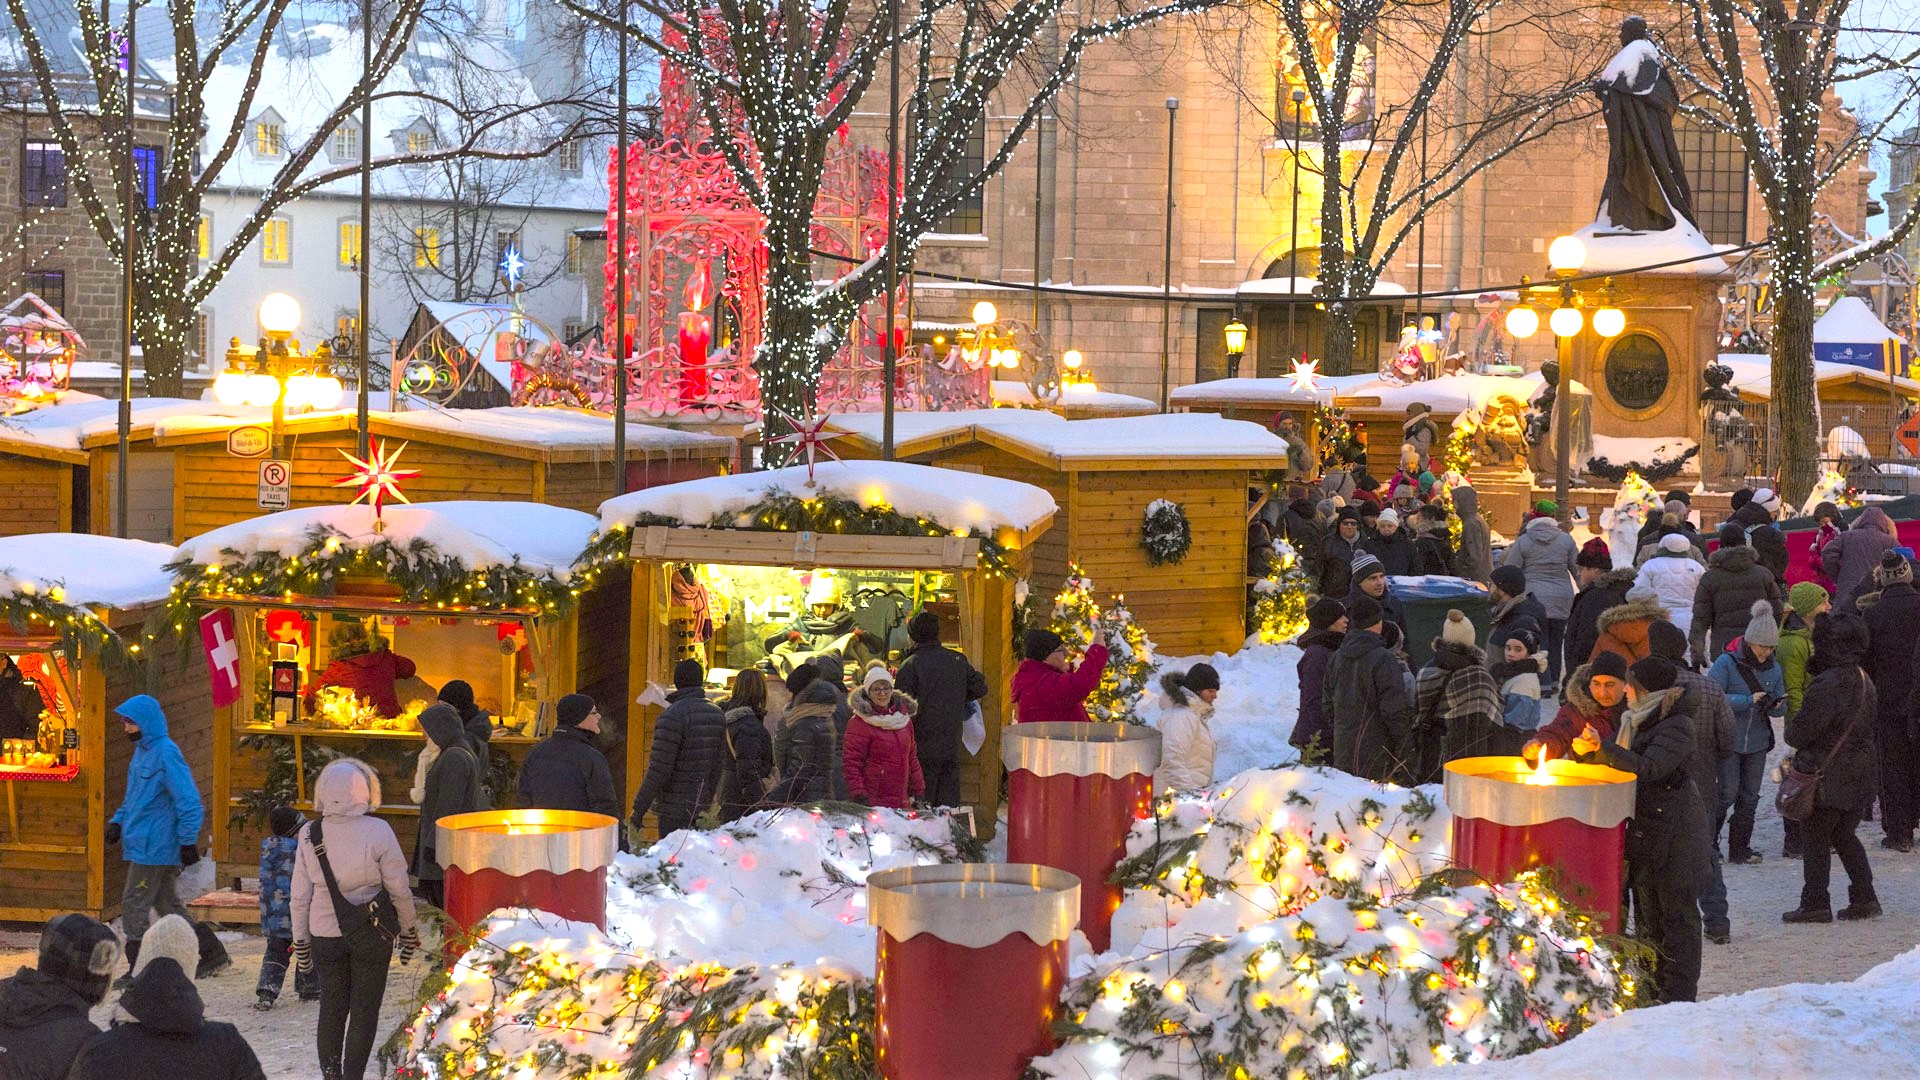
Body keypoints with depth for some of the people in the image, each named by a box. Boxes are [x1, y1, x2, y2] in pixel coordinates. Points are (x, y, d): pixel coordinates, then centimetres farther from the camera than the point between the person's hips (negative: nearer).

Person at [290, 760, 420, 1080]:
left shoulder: (310, 835, -6)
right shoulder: (377, 831, -13)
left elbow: (300, 897, 0)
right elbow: (399, 889, -7)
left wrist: (300, 939, 11)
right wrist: (408, 930, 6)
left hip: (325, 934, 2)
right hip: (371, 934, -2)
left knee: (332, 1007, 14)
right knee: (365, 1008, 6)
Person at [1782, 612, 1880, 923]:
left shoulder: (1827, 684, -22)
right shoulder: (1864, 681, 6)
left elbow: (1801, 731, -18)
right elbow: (1872, 716, 18)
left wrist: (1791, 736, 3)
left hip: (1827, 776, -8)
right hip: (1858, 776, 8)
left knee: (1816, 839, 2)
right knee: (1845, 836, 19)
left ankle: (1815, 904, 6)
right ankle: (1864, 898, 17)